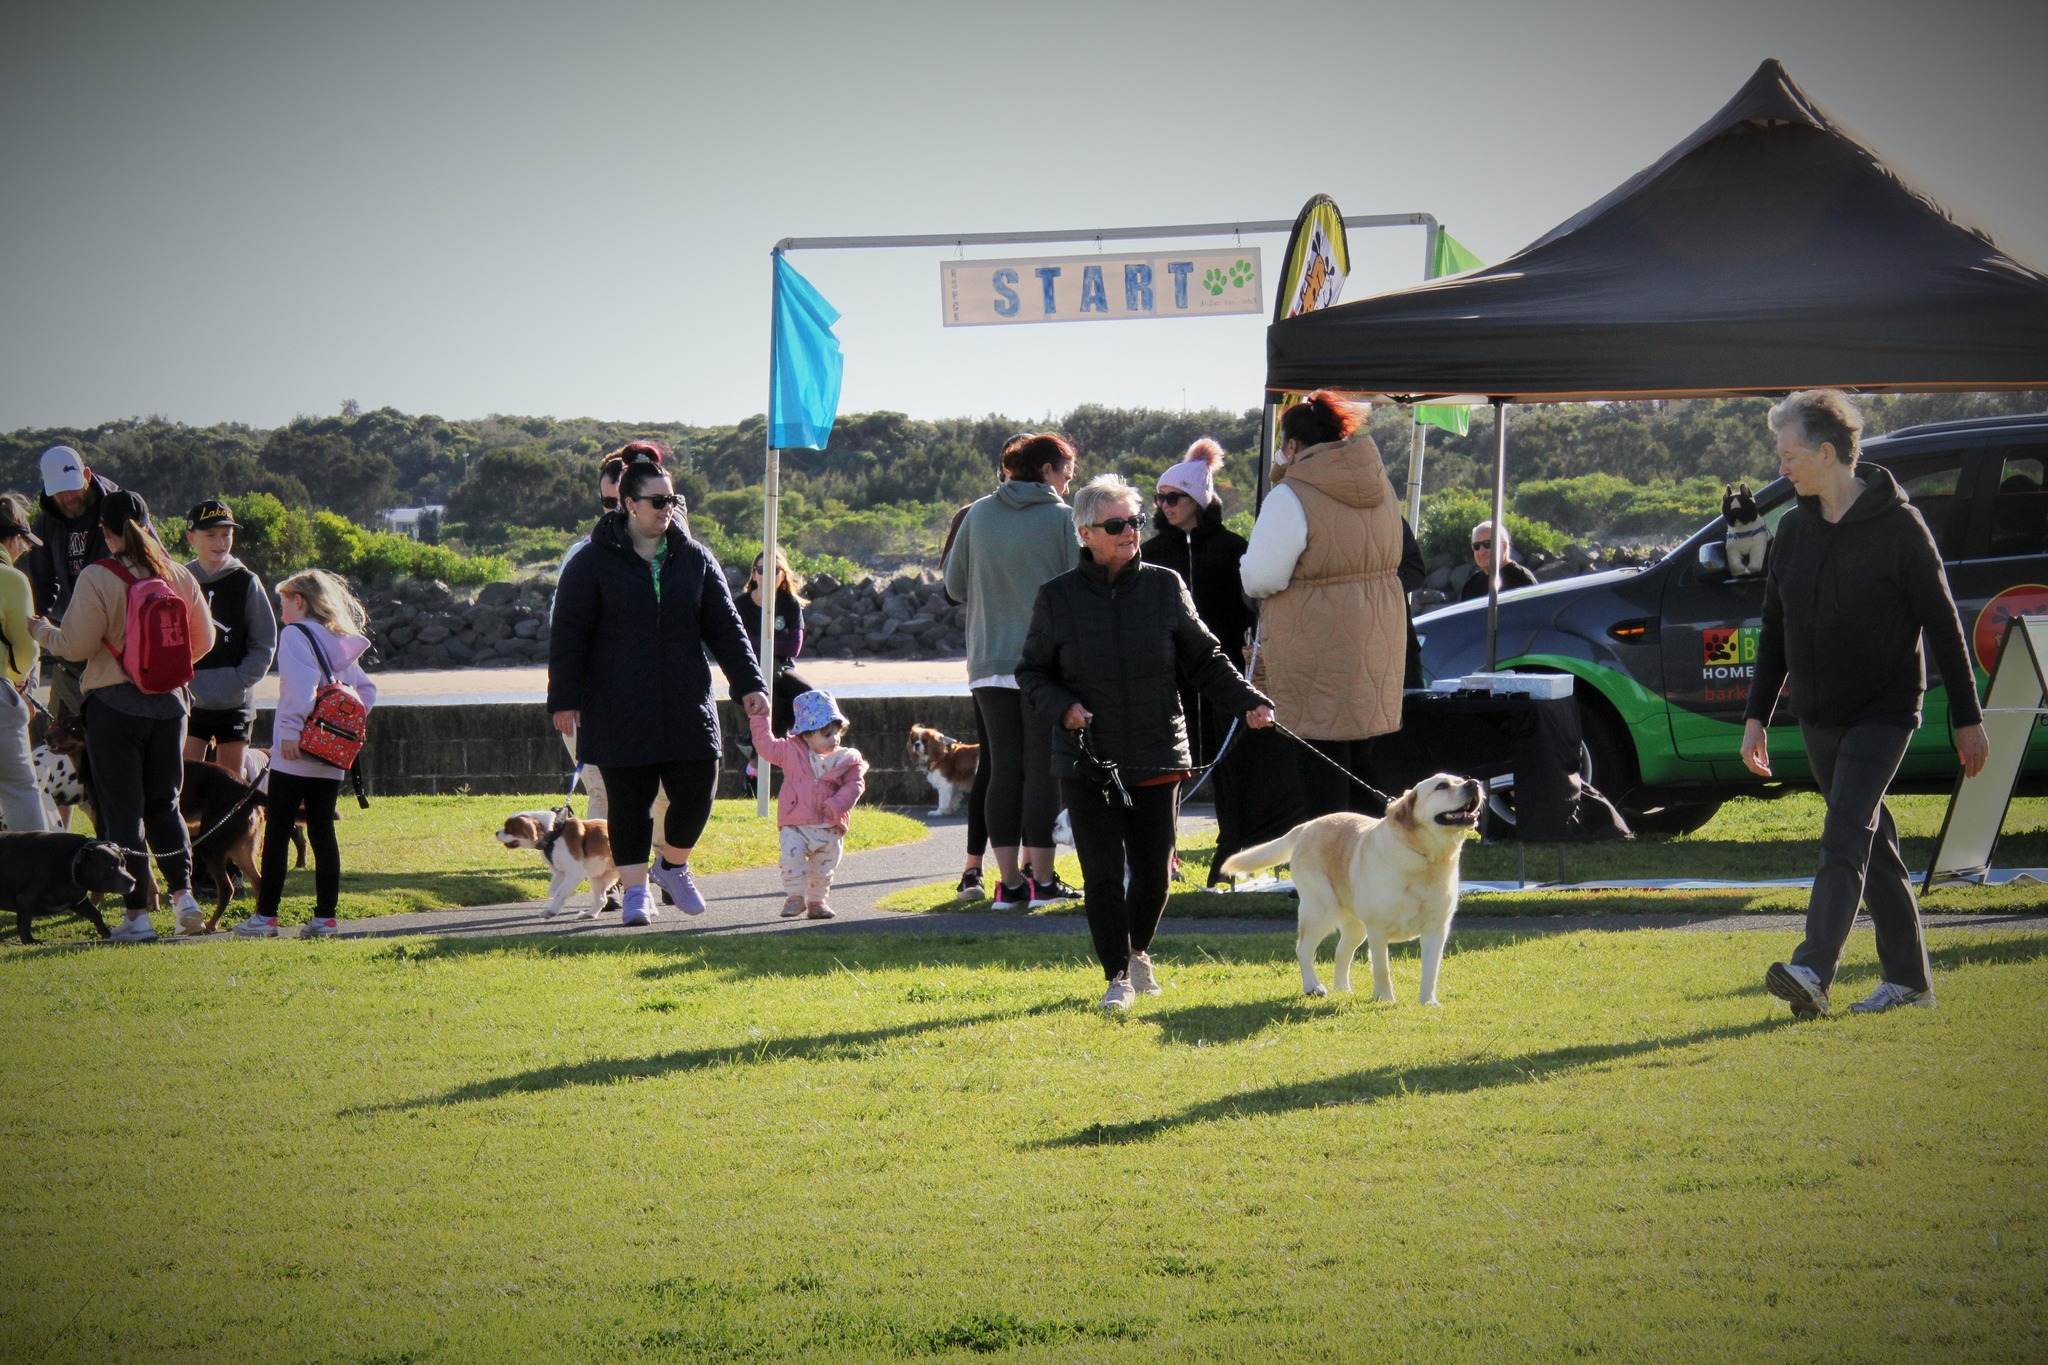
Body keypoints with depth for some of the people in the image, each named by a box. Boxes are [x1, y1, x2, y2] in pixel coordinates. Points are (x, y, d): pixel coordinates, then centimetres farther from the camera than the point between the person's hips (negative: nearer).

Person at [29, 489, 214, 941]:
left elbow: (74, 646, -13)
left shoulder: (98, 579, -13)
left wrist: (43, 631, 7)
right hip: (168, 701, 4)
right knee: (165, 803, 18)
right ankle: (183, 894, 6)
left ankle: (137, 913, 0)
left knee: (123, 809, 2)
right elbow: (203, 639, 9)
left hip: (114, 704, -4)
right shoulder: (178, 575, 2)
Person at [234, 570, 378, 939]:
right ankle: (325, 917, 6)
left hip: (296, 755, -7)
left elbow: (300, 684, -21)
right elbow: (366, 692, 18)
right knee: (322, 832, 9)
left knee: (277, 833, -2)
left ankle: (266, 916, -2)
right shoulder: (342, 643, 16)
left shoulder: (295, 634, -7)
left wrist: (290, 729, -22)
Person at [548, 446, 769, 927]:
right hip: (619, 714, -3)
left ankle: (673, 865, 27)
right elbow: (568, 635, -2)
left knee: (695, 794, -1)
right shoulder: (593, 562, -2)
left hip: (686, 706, 3)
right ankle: (635, 891, 14)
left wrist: (749, 685, -1)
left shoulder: (694, 559, 8)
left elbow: (726, 628, 9)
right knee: (629, 802, 2)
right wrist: (564, 700, -8)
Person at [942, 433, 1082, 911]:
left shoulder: (977, 516, 4)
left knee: (1003, 767, 6)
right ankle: (1041, 879, 2)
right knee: (1043, 767, 1)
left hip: (989, 663, 4)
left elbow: (954, 586, 10)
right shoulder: (1061, 518, -6)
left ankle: (1010, 881, 3)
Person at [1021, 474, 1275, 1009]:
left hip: (1157, 757, 1)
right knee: (1103, 873, -4)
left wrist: (1248, 702, -6)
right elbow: (1032, 672, 8)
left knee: (1154, 870, 5)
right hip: (1087, 760, -1)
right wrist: (1062, 705, -12)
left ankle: (1138, 951, 32)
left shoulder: (1165, 587, 3)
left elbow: (1204, 659, 8)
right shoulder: (1057, 598, 0)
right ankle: (1118, 975, 7)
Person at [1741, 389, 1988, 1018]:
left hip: (1883, 708, -6)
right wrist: (1756, 716, 11)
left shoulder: (1897, 524, -10)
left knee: (1845, 835, -18)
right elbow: (1774, 629, 15)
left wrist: (1967, 718, -5)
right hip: (1818, 716, 6)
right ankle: (1908, 977, 18)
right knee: (1873, 842, 11)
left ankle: (1813, 973, -29)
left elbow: (1942, 624, -6)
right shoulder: (1795, 529, 8)